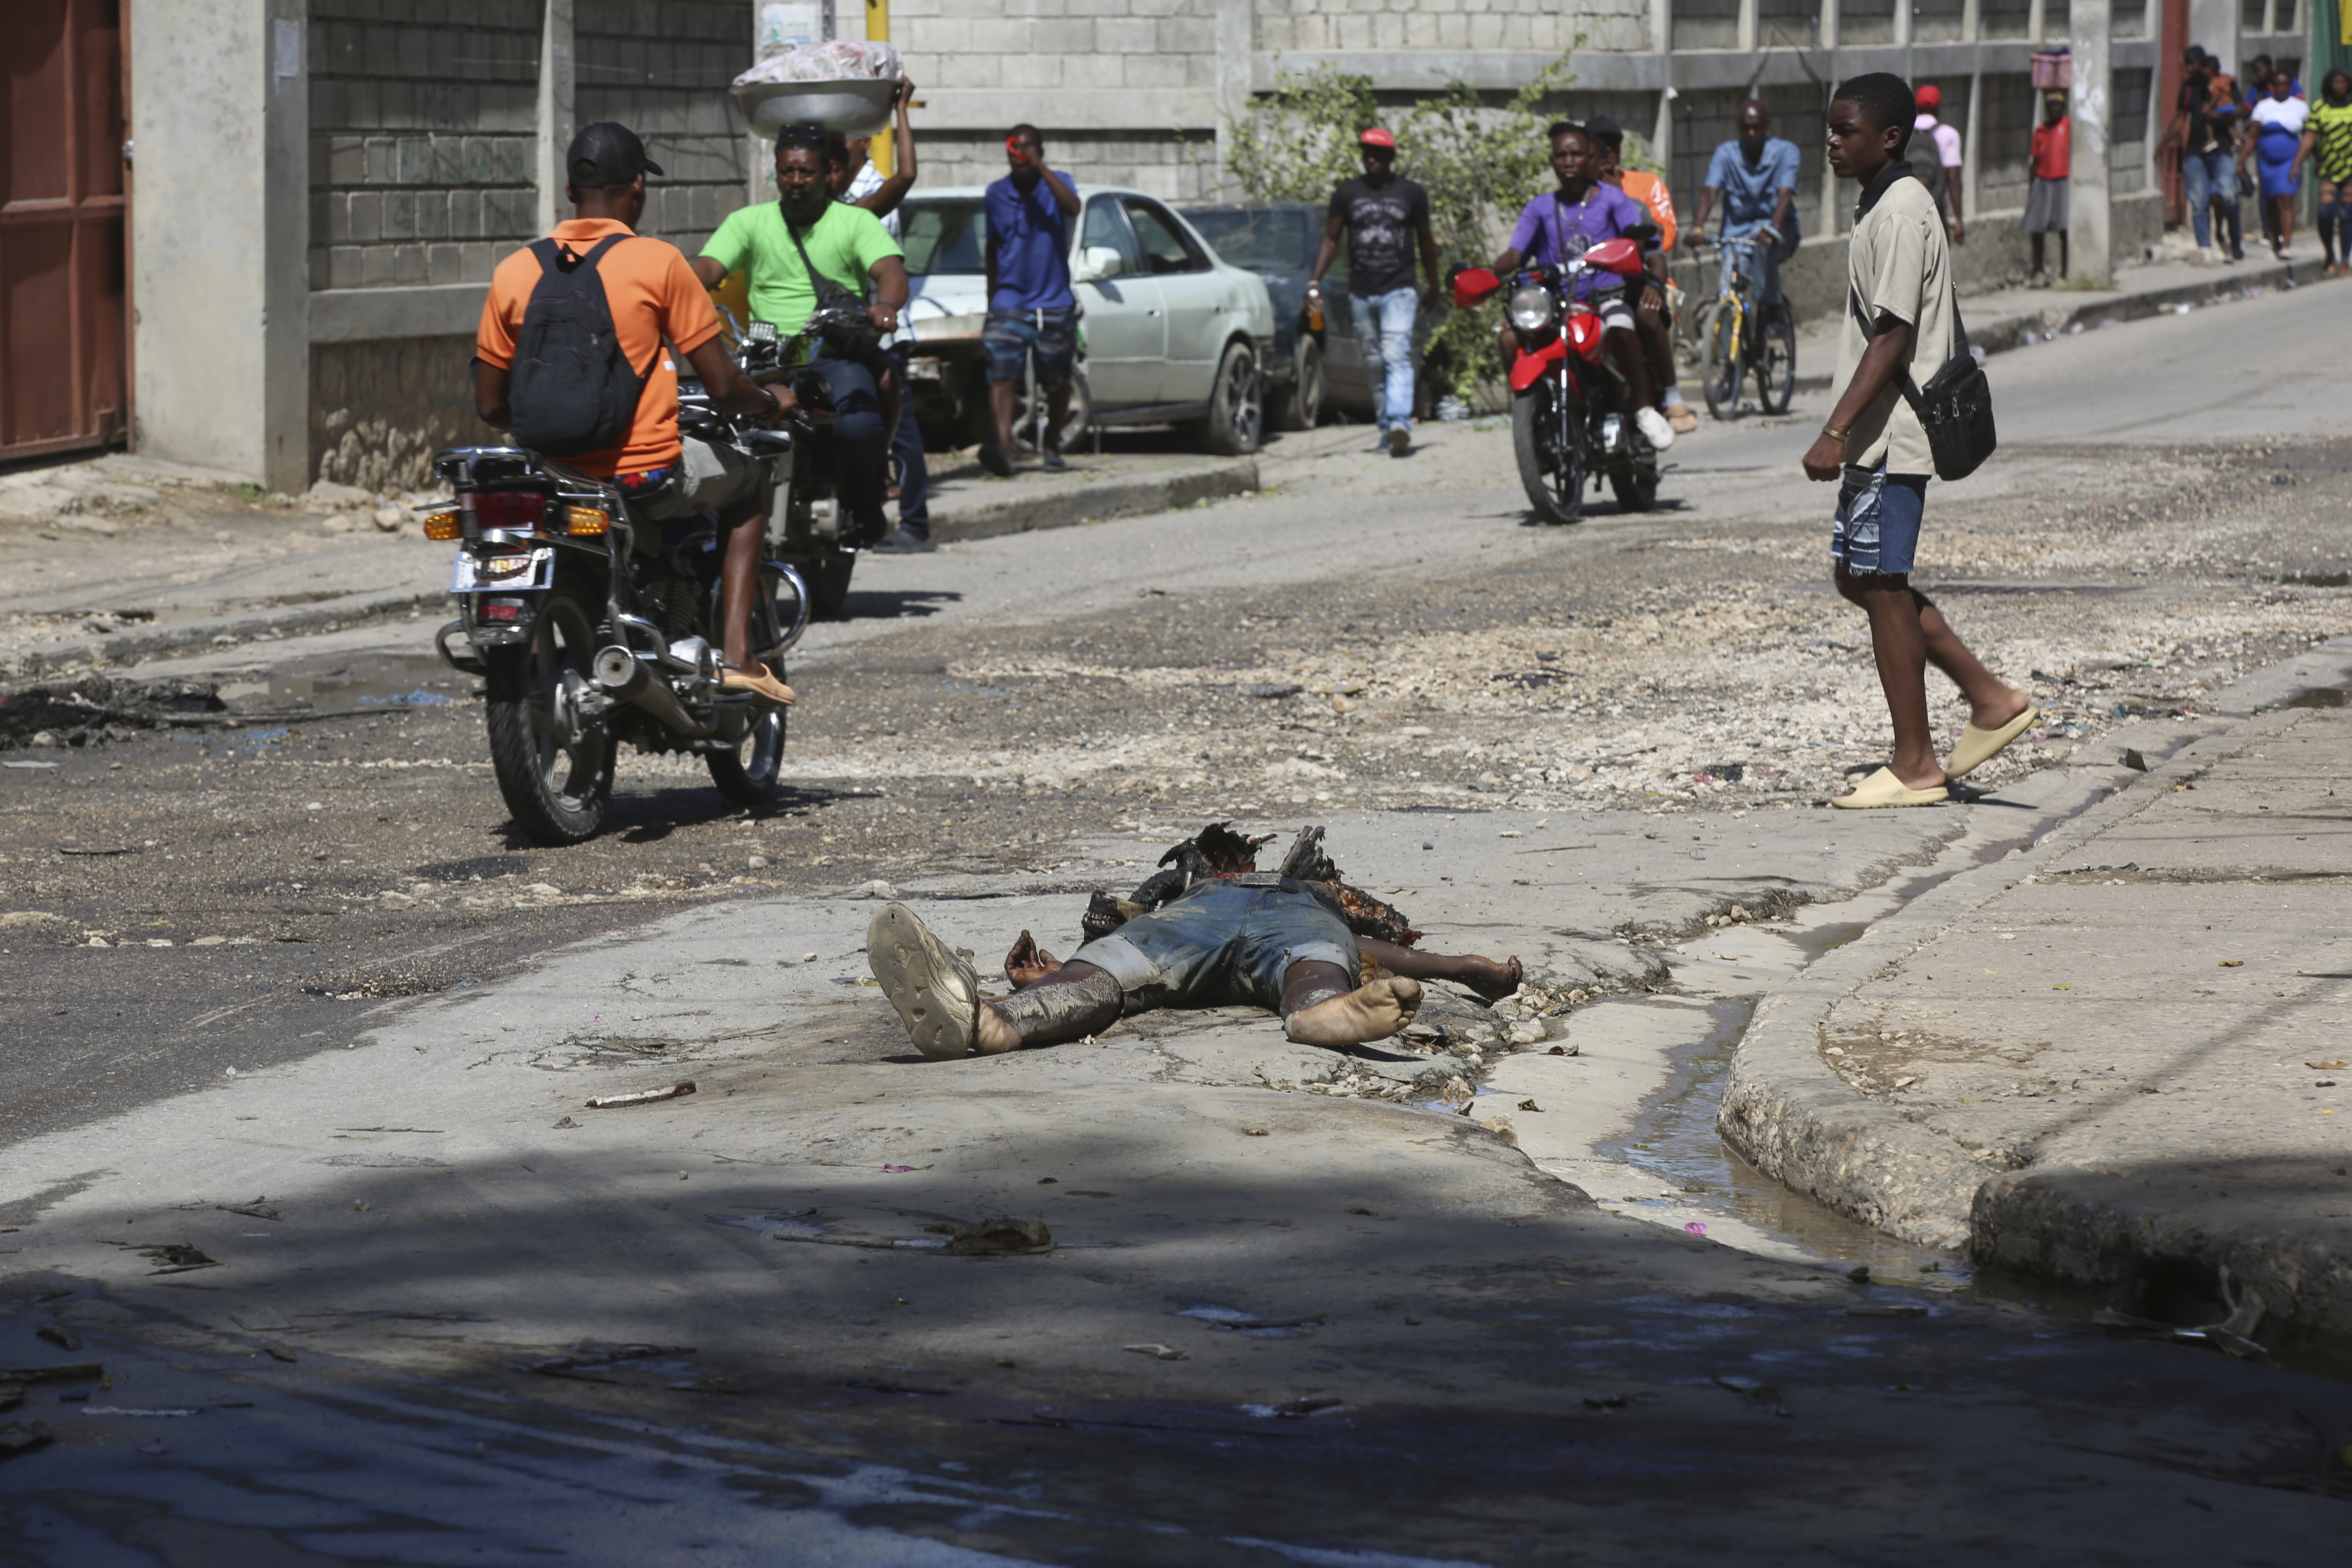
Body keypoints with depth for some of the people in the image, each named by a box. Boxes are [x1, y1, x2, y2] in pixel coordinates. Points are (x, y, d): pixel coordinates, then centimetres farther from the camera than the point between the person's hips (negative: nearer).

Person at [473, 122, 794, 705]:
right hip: (644, 473, -4)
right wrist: (771, 403, 15)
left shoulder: (515, 272, 1)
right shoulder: (657, 262, -8)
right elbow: (723, 388, -7)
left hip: (553, 479, 4)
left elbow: (490, 406, 6)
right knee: (746, 483, 26)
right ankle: (736, 655, 13)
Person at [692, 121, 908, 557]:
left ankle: (863, 497, 2)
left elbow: (890, 268, -6)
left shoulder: (856, 222, 11)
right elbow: (707, 268, 2)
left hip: (838, 353, -2)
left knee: (857, 427, -32)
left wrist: (886, 304, -31)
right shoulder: (749, 222, 16)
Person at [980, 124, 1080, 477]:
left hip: (1054, 304, -1)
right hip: (1009, 303, 1)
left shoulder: (1055, 185, -1)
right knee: (1001, 376, -19)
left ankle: (1052, 447, 29)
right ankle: (1002, 446, -33)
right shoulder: (997, 194, 7)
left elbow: (1073, 207, -26)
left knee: (1057, 384, 9)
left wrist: (1040, 168, -29)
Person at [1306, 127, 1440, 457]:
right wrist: (1315, 281, -3)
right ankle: (1387, 427, 16)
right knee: (1374, 364, 7)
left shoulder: (1411, 193, 6)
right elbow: (1331, 240, 9)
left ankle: (1400, 422, -31)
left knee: (1397, 356, -19)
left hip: (1399, 291, -3)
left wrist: (1432, 286, 19)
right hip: (1361, 292, 3)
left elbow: (1425, 241, 15)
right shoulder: (1347, 193, 8)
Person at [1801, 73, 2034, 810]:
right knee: (1860, 577, 14)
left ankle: (1915, 765, 2)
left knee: (1881, 586, -4)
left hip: (1891, 436, -10)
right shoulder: (1886, 206, 15)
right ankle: (1990, 699, 19)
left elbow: (1892, 337, -22)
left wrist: (1837, 431, -26)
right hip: (1878, 436, 10)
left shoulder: (1900, 213, -16)